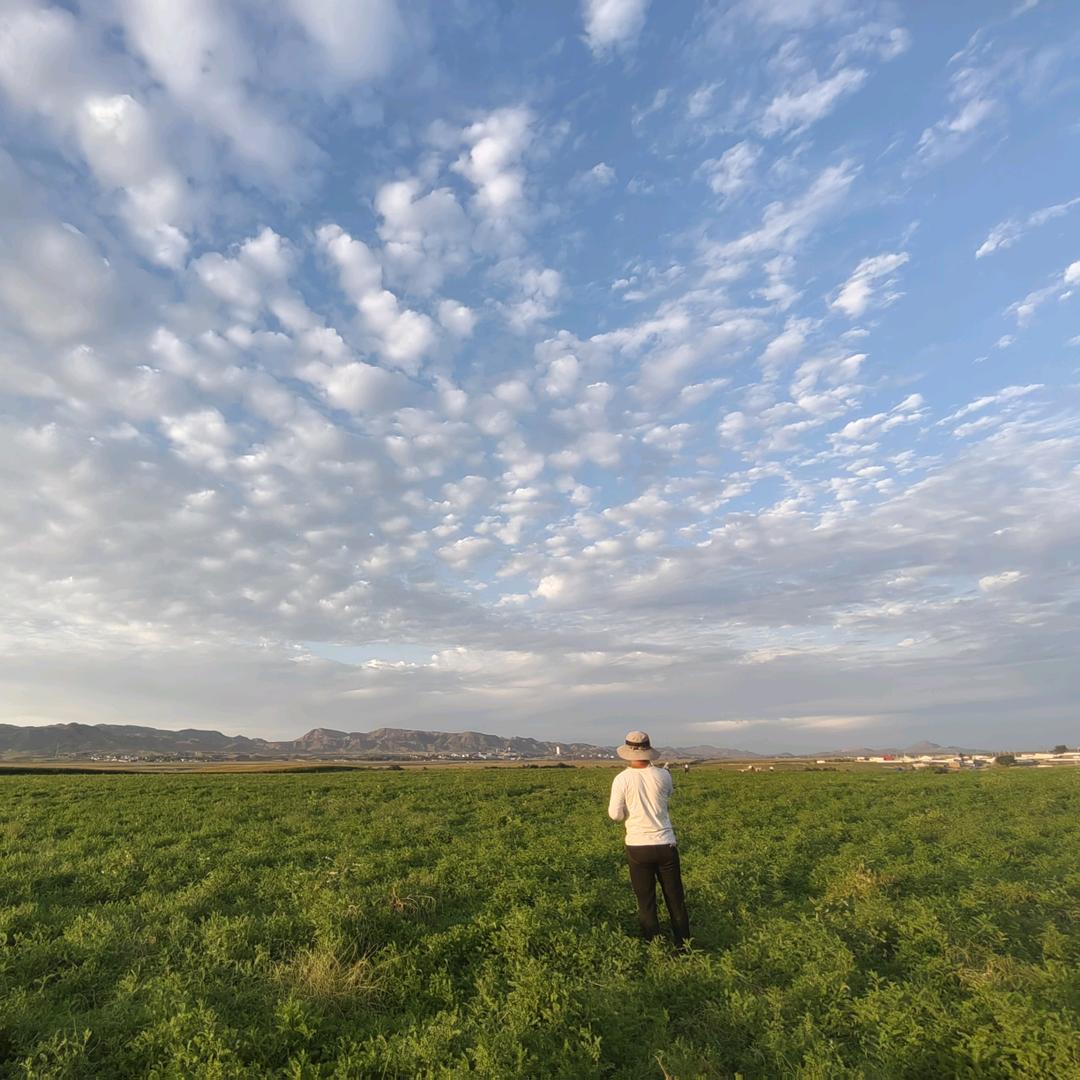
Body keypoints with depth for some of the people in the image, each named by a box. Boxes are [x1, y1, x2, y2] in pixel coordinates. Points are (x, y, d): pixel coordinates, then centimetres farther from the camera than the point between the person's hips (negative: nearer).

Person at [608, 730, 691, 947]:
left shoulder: (622, 779, -12)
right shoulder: (663, 775, -6)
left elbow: (615, 815, -10)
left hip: (638, 846, -2)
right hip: (665, 844, 2)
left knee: (646, 901, 11)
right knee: (675, 899, 16)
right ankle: (684, 944, 25)